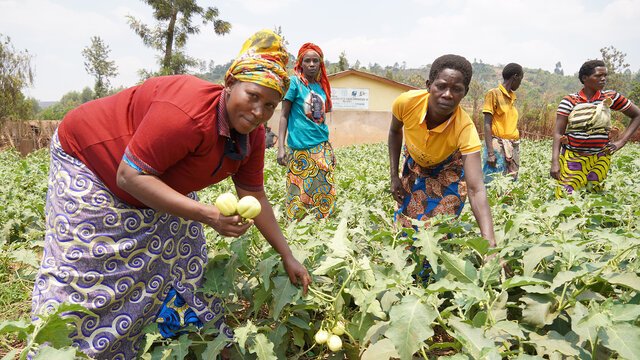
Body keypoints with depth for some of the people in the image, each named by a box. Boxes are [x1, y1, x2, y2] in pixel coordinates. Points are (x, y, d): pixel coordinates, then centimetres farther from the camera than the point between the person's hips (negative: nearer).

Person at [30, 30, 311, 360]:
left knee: (183, 258, 8)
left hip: (159, 184, 7)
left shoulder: (252, 136, -13)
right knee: (83, 271, -3)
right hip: (89, 162, -7)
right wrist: (208, 215, -42)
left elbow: (255, 198, -4)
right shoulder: (189, 113, -40)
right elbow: (130, 176, -36)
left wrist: (287, 257, -3)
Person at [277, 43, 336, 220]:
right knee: (300, 194, 0)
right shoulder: (295, 82, -3)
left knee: (326, 192, 7)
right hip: (300, 149, -5)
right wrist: (281, 147, -12)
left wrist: (329, 149, 17)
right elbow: (284, 115, -4)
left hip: (322, 147, 6)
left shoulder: (322, 86, 12)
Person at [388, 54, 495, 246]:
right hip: (414, 164, 2)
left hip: (447, 171, -2)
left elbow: (476, 190, -46)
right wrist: (394, 176, -12)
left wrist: (489, 243, -58)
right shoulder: (407, 102, -33)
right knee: (405, 224, 8)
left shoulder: (465, 128, -40)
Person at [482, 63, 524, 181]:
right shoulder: (494, 93, -5)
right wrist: (490, 152, -17)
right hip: (498, 145, -7)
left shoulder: (512, 96, 16)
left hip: (514, 146, 7)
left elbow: (510, 123, 15)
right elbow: (487, 125, -10)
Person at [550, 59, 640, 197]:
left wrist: (621, 141, 0)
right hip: (572, 158, -2)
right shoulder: (569, 101, -5)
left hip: (600, 159, 2)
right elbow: (558, 133, -8)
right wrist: (554, 162, -17)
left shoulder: (610, 97, 0)